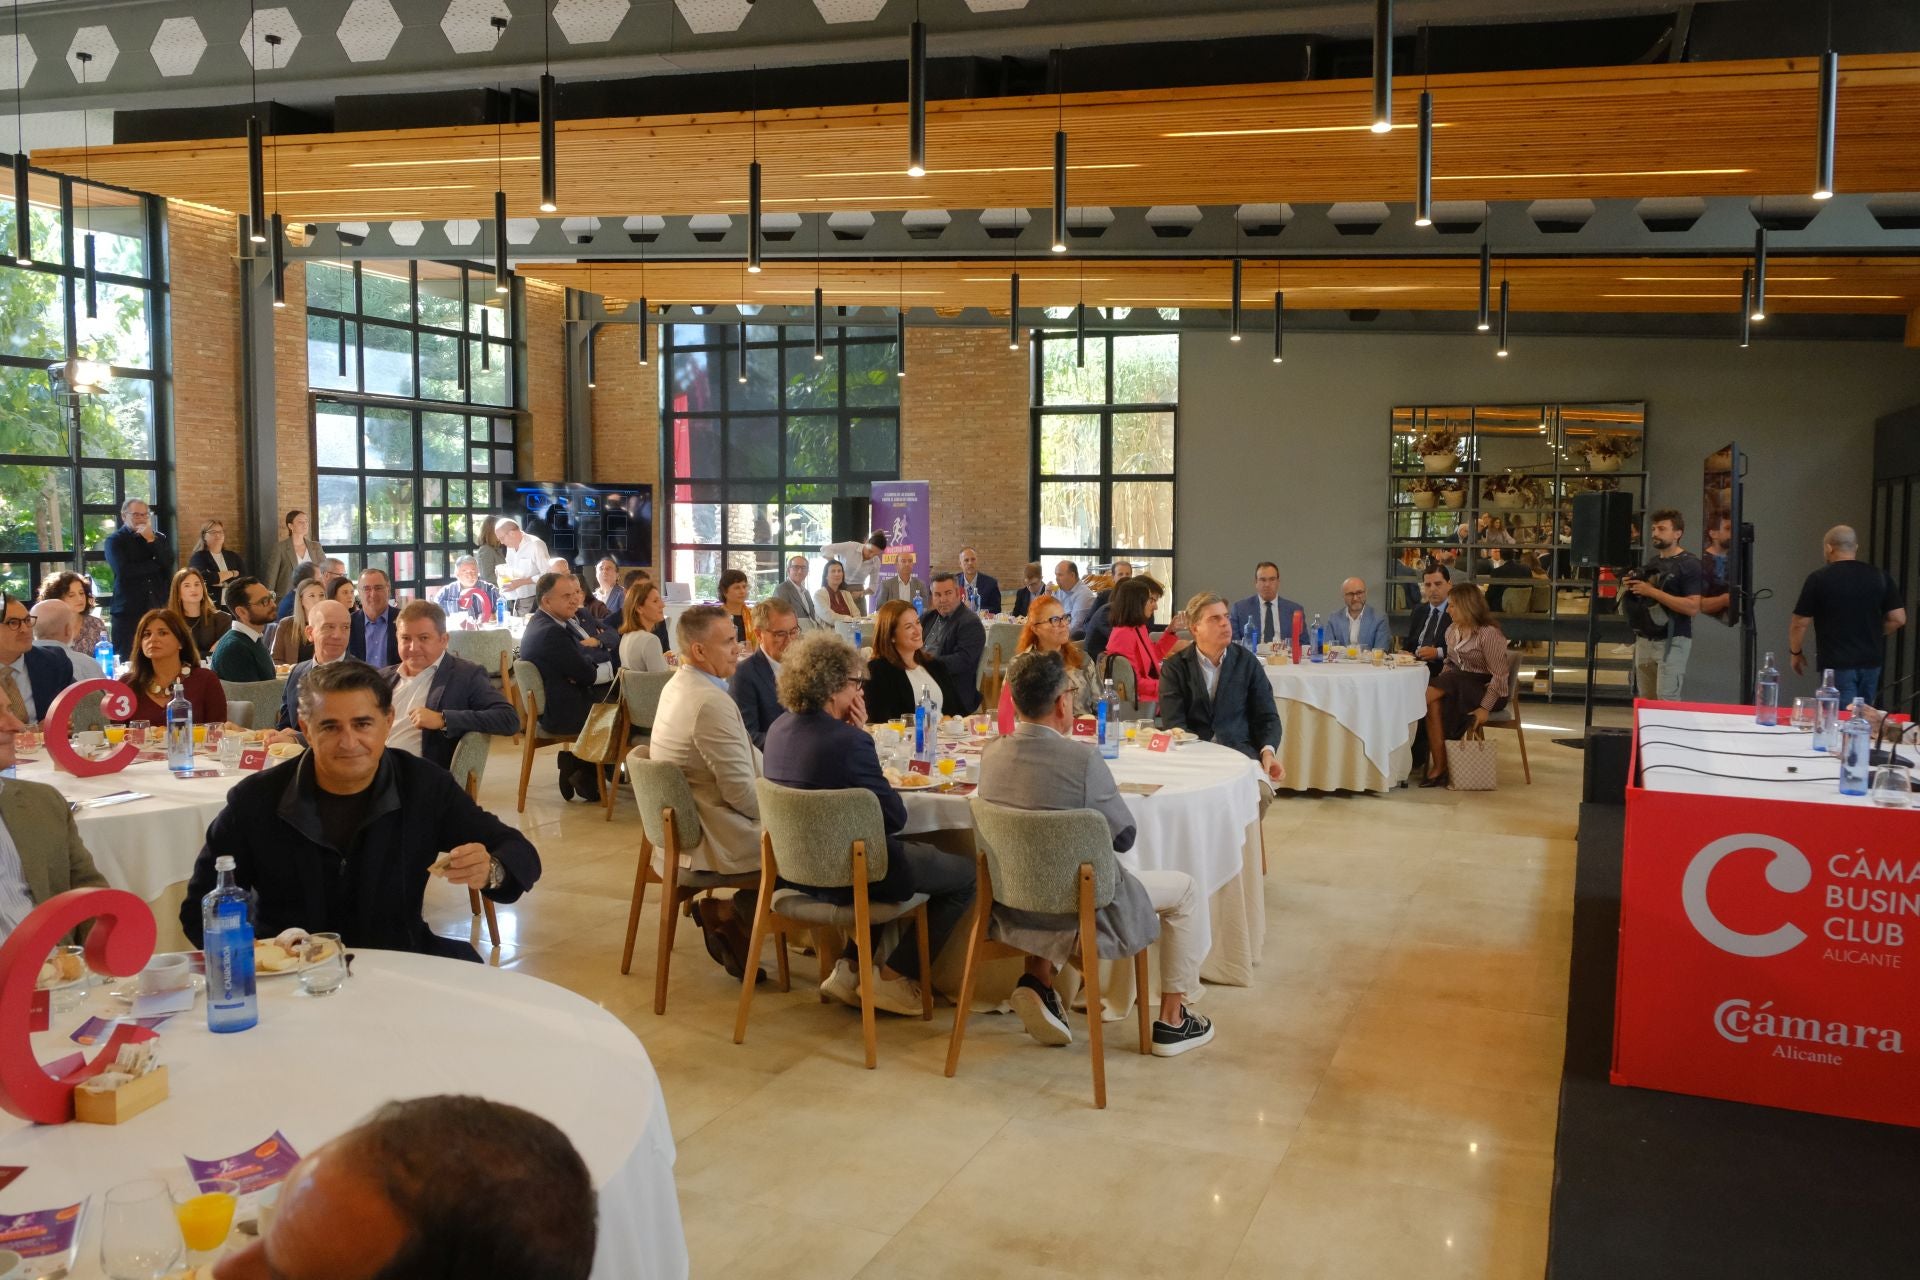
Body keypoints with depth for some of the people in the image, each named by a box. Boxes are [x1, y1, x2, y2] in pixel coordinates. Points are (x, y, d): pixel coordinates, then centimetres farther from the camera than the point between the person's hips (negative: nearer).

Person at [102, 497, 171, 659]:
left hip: (158, 609, 3)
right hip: (128, 612, -2)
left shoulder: (159, 538, 16)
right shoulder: (114, 541, 4)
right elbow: (124, 571, -13)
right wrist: (156, 564, -3)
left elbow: (169, 562, -1)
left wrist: (151, 540, -7)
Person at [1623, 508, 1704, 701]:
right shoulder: (1652, 562, 15)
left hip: (1673, 641, -7)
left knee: (1666, 699, -12)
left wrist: (1653, 592, -20)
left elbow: (1693, 607, -18)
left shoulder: (1689, 564, -8)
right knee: (1646, 700, 8)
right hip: (1644, 639, 7)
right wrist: (1633, 589, 2)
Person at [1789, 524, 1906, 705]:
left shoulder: (1818, 579, -10)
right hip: (1871, 661, 5)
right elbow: (1898, 618, 2)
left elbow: (1800, 623, -8)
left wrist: (1796, 653, 8)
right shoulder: (1880, 576, 2)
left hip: (1837, 663, -5)